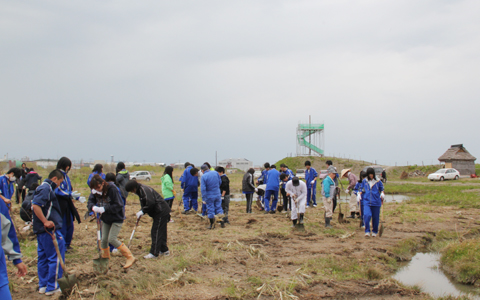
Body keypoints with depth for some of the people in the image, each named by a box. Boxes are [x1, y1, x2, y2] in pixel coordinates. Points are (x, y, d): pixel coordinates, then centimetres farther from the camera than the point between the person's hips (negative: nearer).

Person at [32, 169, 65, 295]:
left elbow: (36, 205, 22)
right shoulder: (46, 188, -14)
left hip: (41, 229, 10)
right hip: (50, 229, -10)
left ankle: (43, 285, 22)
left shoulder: (44, 187, 18)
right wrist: (45, 221, -25)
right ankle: (52, 287, 1)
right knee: (56, 257, -3)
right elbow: (35, 205, -25)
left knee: (43, 257, 14)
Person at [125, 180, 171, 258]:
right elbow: (145, 204, 20)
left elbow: (151, 203, -25)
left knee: (156, 232, -7)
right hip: (161, 212, 11)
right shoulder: (141, 190, 16)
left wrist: (142, 211, -15)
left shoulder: (144, 189, -17)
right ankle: (164, 250, 24)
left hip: (161, 212, -11)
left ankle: (154, 253, -3)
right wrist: (141, 212, 4)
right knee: (161, 232, 16)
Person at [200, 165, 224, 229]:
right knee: (218, 207, 16)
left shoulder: (203, 176, -16)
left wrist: (204, 199, -13)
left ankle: (212, 225, 14)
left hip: (209, 196, -3)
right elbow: (220, 182, 10)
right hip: (217, 194, 3)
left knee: (210, 210, 7)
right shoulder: (215, 173, -3)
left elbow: (203, 189, -18)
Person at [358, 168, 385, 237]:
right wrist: (359, 195, 7)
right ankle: (367, 231, -9)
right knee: (367, 215, -20)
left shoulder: (378, 181, 2)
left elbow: (382, 189, 13)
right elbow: (362, 189, 21)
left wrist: (382, 194, -5)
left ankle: (374, 231, 25)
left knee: (375, 218, 6)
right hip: (367, 202, 0)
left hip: (376, 202, 0)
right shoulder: (364, 181, 7)